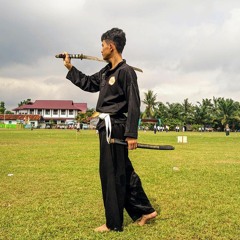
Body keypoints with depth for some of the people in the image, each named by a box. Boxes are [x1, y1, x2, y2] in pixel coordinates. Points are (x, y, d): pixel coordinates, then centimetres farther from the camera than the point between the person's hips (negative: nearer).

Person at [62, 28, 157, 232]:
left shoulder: (126, 71, -14)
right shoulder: (107, 71, 13)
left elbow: (134, 105, -18)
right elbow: (89, 84, 27)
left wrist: (132, 134, -21)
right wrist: (70, 67, 26)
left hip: (114, 127, -9)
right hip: (108, 126, 9)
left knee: (111, 174, -1)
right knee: (124, 172, 14)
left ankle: (114, 223, 14)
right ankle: (145, 210, 25)